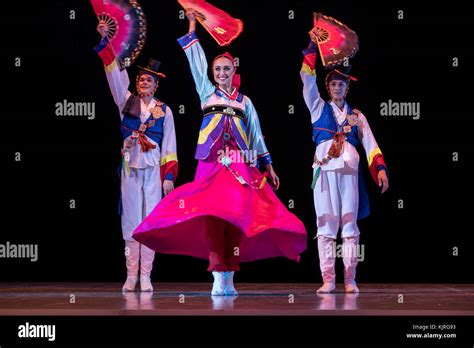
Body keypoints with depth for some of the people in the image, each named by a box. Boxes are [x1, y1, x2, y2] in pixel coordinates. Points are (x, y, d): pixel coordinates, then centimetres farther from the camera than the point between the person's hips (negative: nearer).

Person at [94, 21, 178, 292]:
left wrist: (169, 176, -2)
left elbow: (170, 146, 5)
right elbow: (114, 72, 0)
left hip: (154, 169, -1)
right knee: (131, 221, 1)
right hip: (130, 168, 1)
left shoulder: (164, 111, 7)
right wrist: (105, 41, -10)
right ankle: (131, 276, 3)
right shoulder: (127, 102, 9)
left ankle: (146, 277, 1)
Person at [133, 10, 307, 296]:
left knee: (237, 214, -7)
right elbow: (197, 62, 13)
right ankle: (218, 279, -19)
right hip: (212, 162, -1)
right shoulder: (207, 92, 14)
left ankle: (229, 279, -4)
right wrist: (192, 28, 14)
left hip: (241, 163, 1)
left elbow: (256, 134, 16)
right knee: (212, 212, -15)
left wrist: (268, 165, 11)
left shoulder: (244, 101, 16)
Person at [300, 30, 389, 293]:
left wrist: (380, 168, -4)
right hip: (325, 170, -1)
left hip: (350, 171, 1)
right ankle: (328, 279, -5)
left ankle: (350, 279, 0)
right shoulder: (319, 108, 13)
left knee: (350, 224, -1)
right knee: (326, 224, -4)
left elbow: (370, 143, 9)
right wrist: (313, 46, 0)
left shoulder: (356, 115, 15)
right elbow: (308, 79, 5)